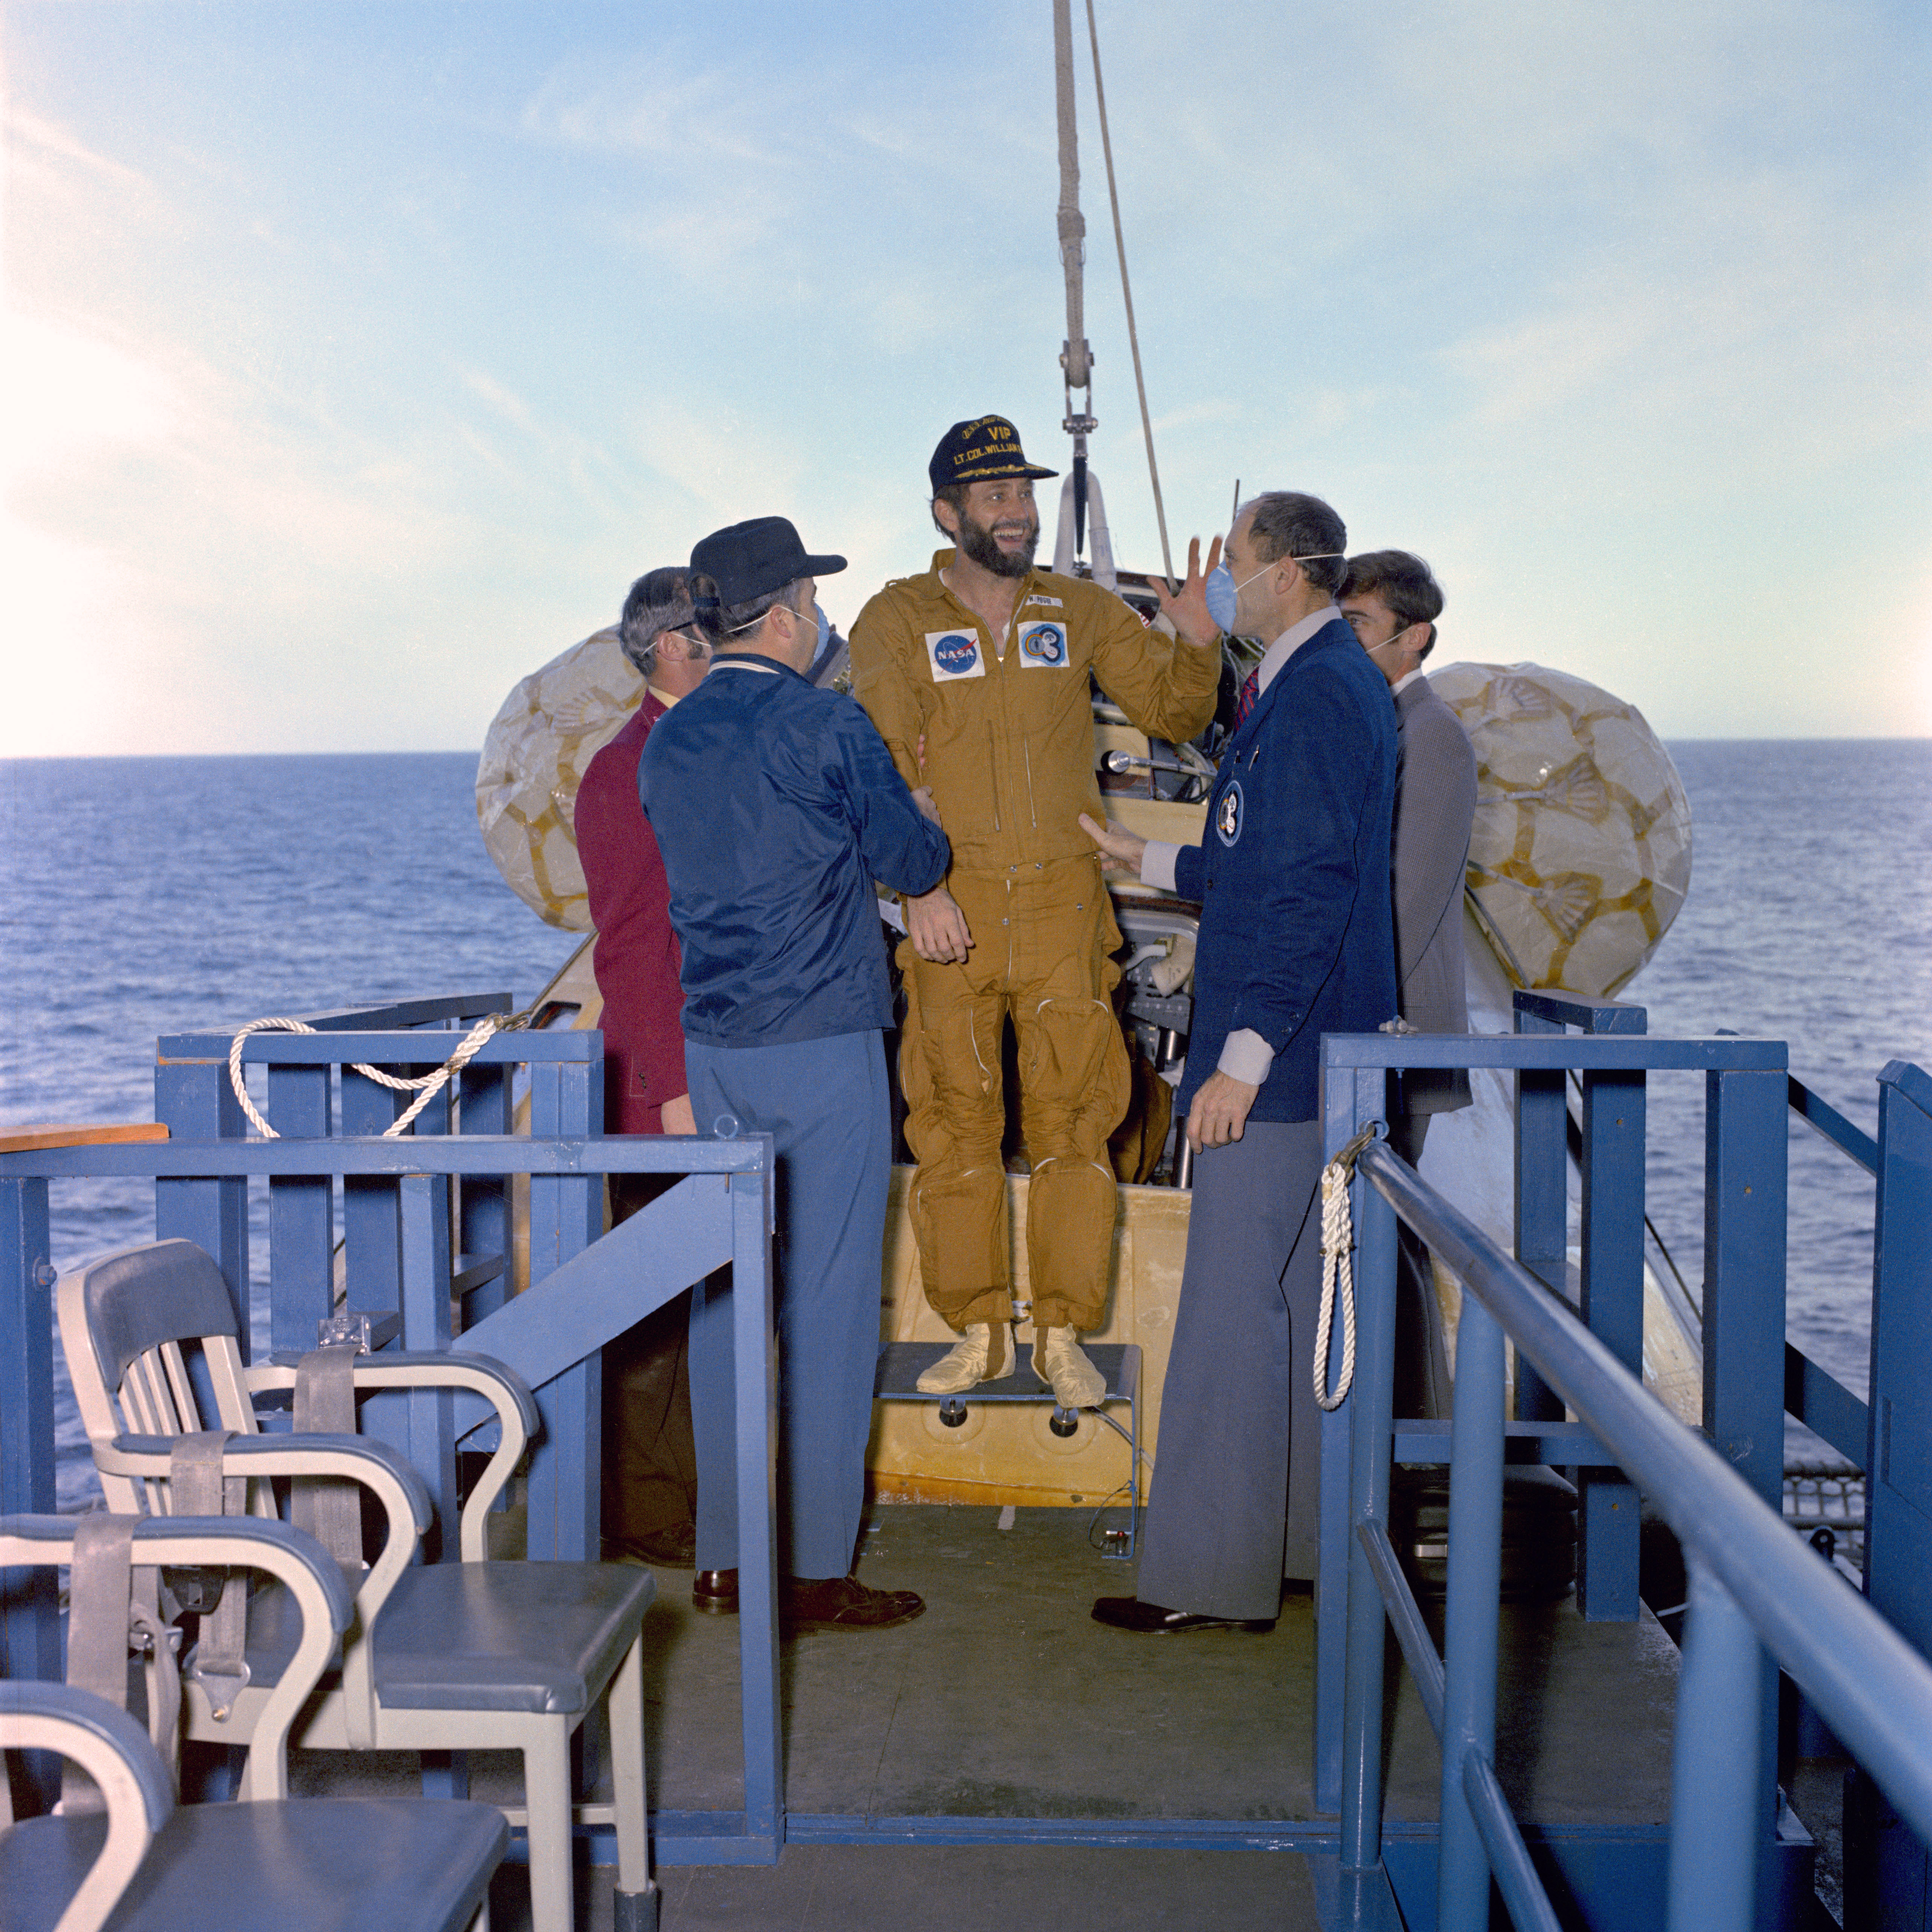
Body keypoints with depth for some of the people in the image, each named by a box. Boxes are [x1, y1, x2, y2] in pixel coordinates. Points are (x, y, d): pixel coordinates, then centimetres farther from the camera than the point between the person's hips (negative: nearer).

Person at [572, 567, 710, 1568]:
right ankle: (646, 1520, 7)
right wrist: (676, 1088, -19)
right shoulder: (626, 772, -11)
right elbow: (631, 947, -16)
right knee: (659, 1305, -2)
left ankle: (700, 1502, 23)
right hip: (669, 1083, -8)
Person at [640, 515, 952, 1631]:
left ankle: (725, 1557, 18)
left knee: (726, 1301, 12)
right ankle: (817, 1570, 5)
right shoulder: (828, 726, -11)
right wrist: (929, 820, 20)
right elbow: (913, 863, -3)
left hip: (713, 1049, 7)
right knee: (831, 1304, 0)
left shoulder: (668, 743, 9)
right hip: (825, 1046, -6)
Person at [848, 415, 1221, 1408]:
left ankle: (1064, 1334, 12)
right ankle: (978, 1333, 15)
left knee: (1072, 1121, 2)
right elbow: (883, 765, -8)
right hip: (950, 911, -1)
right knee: (954, 1123, 3)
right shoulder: (900, 619, 1)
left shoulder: (1081, 612, 9)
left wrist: (1196, 647, -12)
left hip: (1064, 905, 2)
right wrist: (918, 885, -20)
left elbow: (1171, 710, 10)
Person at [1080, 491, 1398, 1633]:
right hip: (1311, 1059, 11)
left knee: (1234, 1317, -5)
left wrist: (1243, 1056, -23)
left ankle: (1214, 1580, 2)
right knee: (1305, 1303, 16)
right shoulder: (1330, 682, 16)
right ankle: (1308, 1542, 26)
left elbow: (1309, 892, -22)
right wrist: (1152, 861, 30)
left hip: (1277, 1063, -11)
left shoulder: (1316, 693, -16)